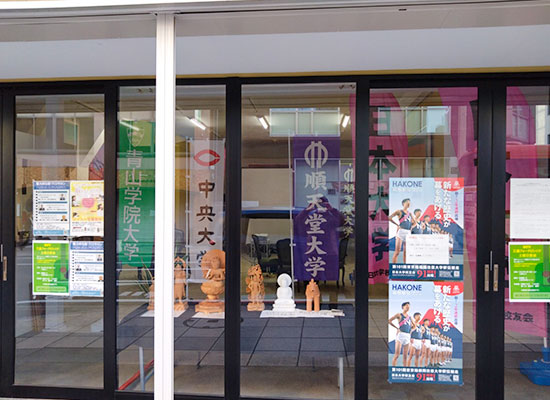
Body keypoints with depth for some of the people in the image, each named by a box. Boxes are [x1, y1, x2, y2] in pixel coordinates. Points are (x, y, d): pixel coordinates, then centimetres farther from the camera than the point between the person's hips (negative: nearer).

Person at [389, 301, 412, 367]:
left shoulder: (409, 317, 17)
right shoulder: (399, 315, 2)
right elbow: (389, 321, -3)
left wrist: (410, 331, 15)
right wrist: (397, 328, -2)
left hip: (407, 336, 6)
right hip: (400, 334, -6)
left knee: (405, 356, 6)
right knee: (397, 355, -11)